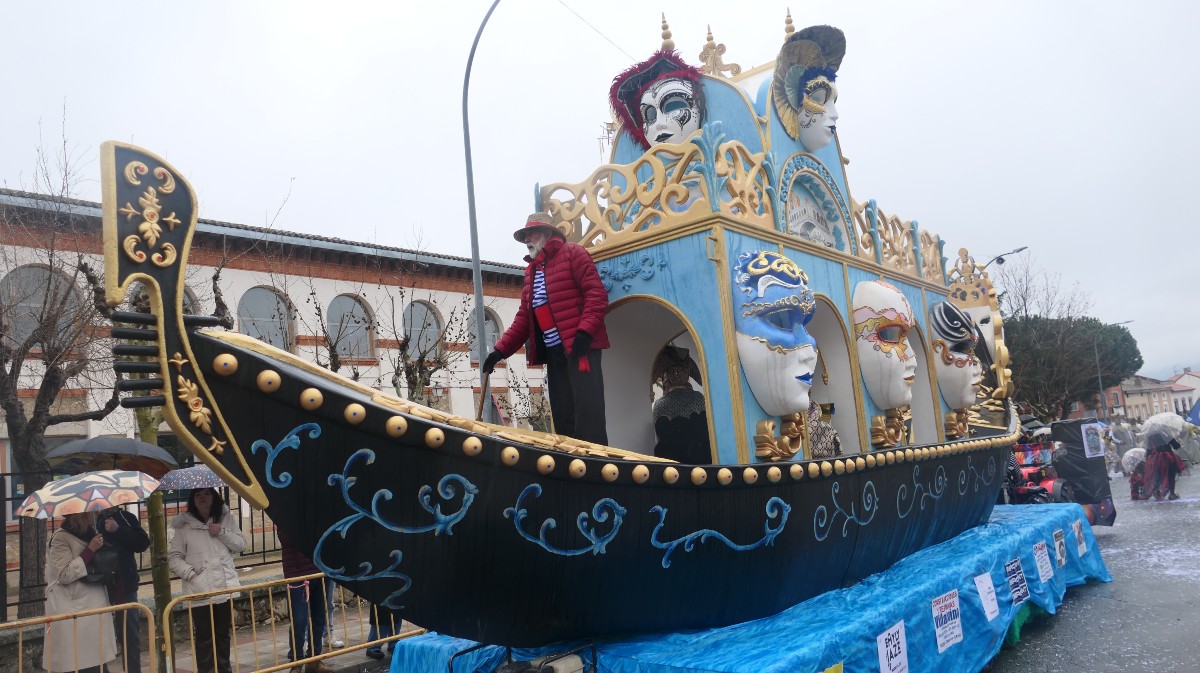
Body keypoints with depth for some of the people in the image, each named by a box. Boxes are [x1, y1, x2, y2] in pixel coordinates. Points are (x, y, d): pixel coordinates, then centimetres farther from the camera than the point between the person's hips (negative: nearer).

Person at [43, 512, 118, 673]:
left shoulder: (89, 534, 13)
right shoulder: (61, 537, -11)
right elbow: (65, 575, -18)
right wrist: (90, 550, -18)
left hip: (93, 604, 7)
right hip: (71, 610, -7)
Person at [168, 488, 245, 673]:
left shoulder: (226, 519, 7)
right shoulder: (184, 525, -1)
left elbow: (240, 544, 6)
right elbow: (174, 557, 1)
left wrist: (222, 532, -9)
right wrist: (190, 573, -13)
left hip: (225, 585, 3)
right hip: (199, 590, -3)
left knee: (223, 634, 12)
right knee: (203, 637, -3)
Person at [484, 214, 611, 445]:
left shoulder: (572, 253, 2)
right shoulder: (531, 270, 23)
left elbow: (597, 293, -9)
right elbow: (524, 317, 20)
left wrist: (584, 331, -21)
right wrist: (500, 350, 9)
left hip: (580, 346, -7)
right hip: (553, 352, 7)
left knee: (587, 415, -11)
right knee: (563, 418, 5)